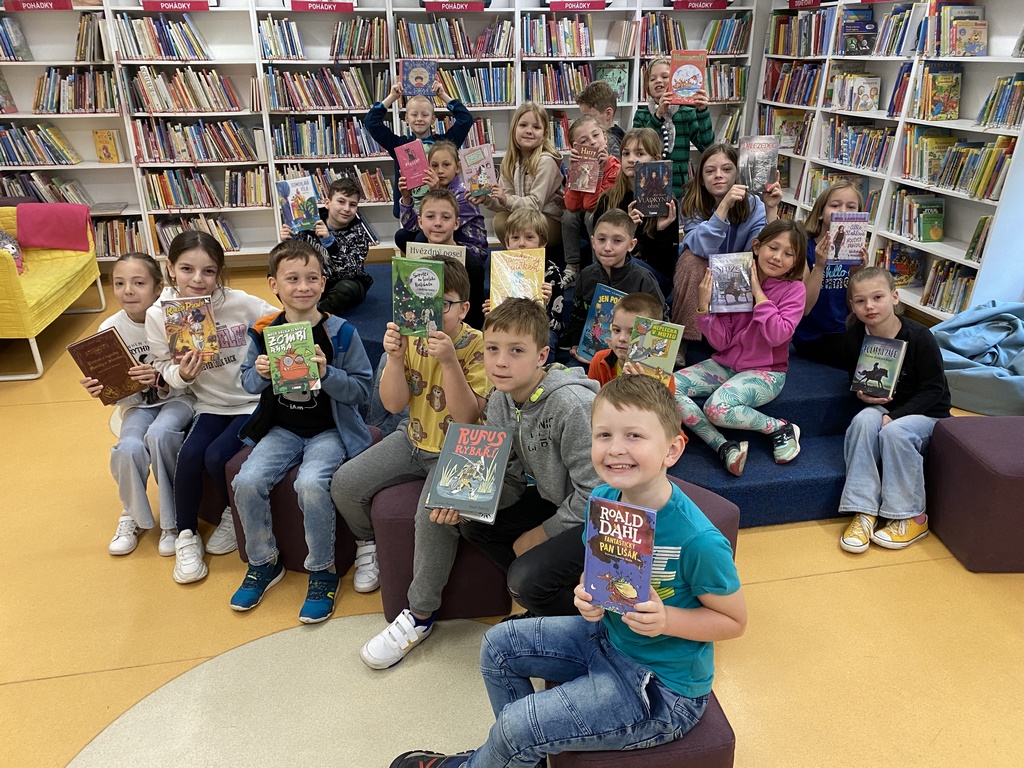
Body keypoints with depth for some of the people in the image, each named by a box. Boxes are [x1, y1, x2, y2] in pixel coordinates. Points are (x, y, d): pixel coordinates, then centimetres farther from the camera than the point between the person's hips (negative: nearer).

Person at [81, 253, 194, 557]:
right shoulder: (110, 328, -6)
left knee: (159, 434, -33)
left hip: (177, 398, -3)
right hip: (137, 403, 3)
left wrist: (161, 379, -32)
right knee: (128, 449, -26)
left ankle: (172, 520, -10)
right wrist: (100, 389, -20)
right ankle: (133, 515, 8)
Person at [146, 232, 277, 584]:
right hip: (211, 404, 3)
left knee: (217, 456, -20)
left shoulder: (240, 303, -17)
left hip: (253, 401, -3)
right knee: (189, 455, -19)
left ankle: (233, 516, 14)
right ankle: (186, 536, 6)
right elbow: (164, 368, 1)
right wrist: (181, 374, -22)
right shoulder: (158, 316, -7)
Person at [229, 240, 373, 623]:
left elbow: (362, 390, -8)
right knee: (247, 481, -18)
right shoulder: (263, 331, 1)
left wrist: (326, 373, -24)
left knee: (311, 484, -29)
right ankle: (263, 562, 10)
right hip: (281, 429, 4)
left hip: (330, 430, -4)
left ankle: (323, 571, -4)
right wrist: (260, 374, -11)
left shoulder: (341, 333, -9)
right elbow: (247, 383, 12)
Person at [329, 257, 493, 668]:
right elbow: (393, 404, -6)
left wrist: (449, 361, -34)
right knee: (344, 484, -3)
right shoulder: (409, 338, -3)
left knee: (435, 514, -31)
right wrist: (395, 358, -23)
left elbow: (467, 417, -23)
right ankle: (371, 544, 29)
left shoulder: (477, 347, -16)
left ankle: (420, 614, -9)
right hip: (413, 440, 6)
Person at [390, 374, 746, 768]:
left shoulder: (698, 540, -31)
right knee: (498, 644, 9)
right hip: (607, 633, 7)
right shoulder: (603, 499, -11)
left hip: (663, 687, -7)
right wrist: (588, 595, -14)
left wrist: (667, 620, -30)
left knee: (517, 727, -13)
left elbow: (734, 620, -15)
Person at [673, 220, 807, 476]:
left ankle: (781, 429, -6)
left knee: (718, 407, -33)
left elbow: (776, 336, -21)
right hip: (725, 364, 4)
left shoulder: (794, 289, -5)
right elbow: (721, 342, -2)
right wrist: (703, 307, -17)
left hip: (765, 371, -4)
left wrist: (758, 292, -17)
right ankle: (725, 447, -18)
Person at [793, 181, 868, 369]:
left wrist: (857, 272, -17)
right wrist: (819, 266, -29)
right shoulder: (805, 247, -13)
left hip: (842, 333, 5)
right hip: (811, 339, -5)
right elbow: (804, 308, -19)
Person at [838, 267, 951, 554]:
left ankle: (911, 517, -16)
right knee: (864, 420, -30)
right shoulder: (855, 336, -6)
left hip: (925, 412, -3)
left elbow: (934, 389, -14)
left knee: (894, 431, -34)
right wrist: (863, 394, -14)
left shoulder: (919, 337, -18)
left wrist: (895, 416, -25)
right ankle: (863, 511, -28)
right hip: (882, 407, 4)